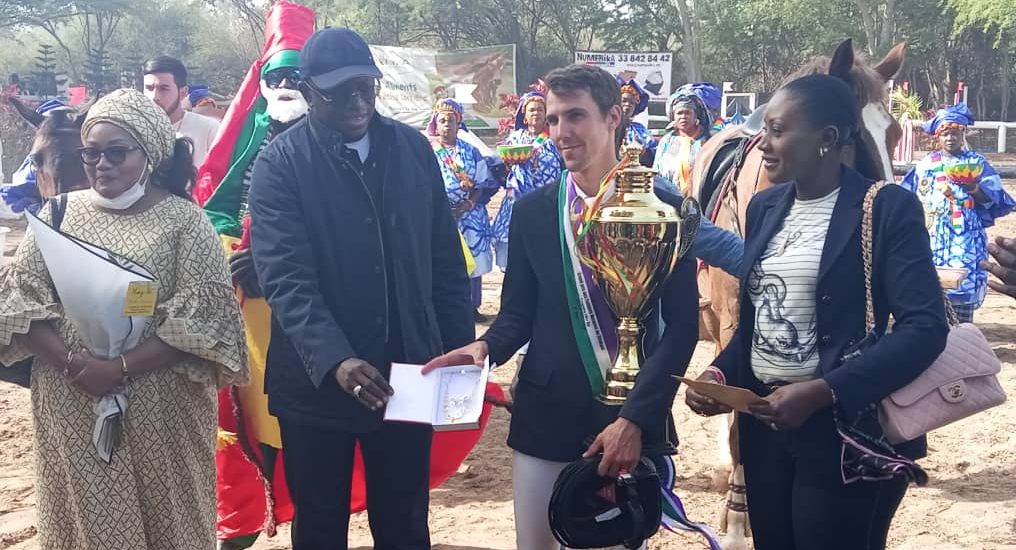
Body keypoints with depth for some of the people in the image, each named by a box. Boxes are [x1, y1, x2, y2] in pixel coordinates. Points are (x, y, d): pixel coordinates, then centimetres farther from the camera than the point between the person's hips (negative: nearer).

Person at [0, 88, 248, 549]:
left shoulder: (184, 221, -2)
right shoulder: (59, 213, 7)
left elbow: (201, 318, -10)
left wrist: (121, 368, -17)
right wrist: (71, 364, -14)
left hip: (160, 408, -2)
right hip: (70, 403, 2)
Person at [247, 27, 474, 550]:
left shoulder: (413, 148, 5)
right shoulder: (280, 163, -7)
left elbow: (446, 260, 8)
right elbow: (285, 277, -17)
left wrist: (460, 350, 4)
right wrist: (334, 359, -30)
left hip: (407, 373, 3)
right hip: (317, 382, -2)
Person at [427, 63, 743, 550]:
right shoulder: (532, 211, 3)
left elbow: (681, 325, -7)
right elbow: (517, 313, 8)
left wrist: (636, 418, -15)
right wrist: (486, 347, -13)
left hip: (634, 418, -2)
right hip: (546, 417, 2)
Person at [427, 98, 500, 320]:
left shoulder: (470, 152, 7)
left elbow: (485, 183, 3)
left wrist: (470, 203, -13)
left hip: (470, 217, 2)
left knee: (472, 259, 6)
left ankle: (472, 306, 19)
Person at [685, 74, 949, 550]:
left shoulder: (887, 208, -10)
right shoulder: (764, 206, 9)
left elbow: (925, 326, -17)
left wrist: (821, 392, -24)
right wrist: (721, 373, -3)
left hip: (845, 431, -6)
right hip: (763, 424, 6)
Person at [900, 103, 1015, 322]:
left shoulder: (977, 163, 7)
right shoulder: (926, 165, 13)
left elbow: (997, 202, 0)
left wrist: (976, 190, -16)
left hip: (966, 242, -2)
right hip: (932, 241, 2)